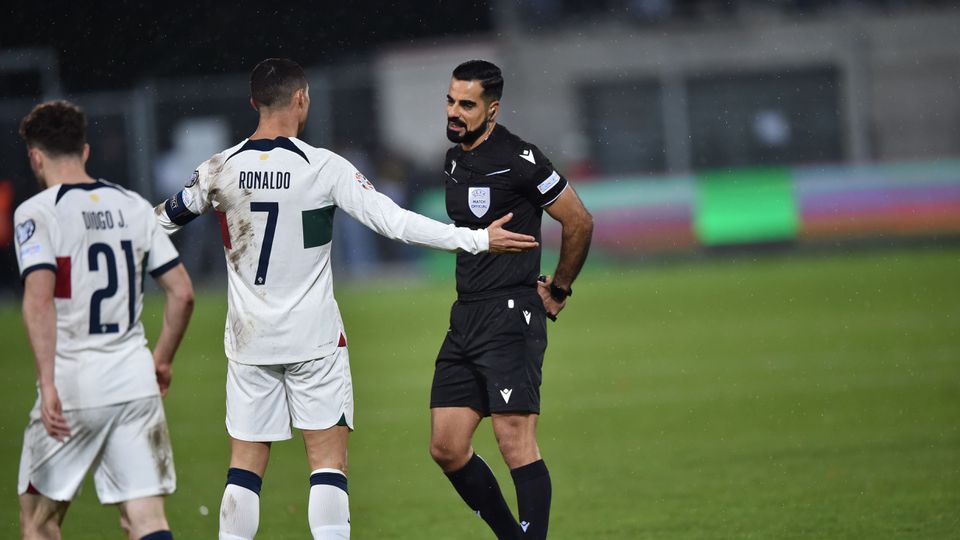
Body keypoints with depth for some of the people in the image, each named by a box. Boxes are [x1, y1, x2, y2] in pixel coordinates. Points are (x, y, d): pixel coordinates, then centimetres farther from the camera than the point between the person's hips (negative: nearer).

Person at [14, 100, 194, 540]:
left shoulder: (36, 213, -5)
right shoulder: (134, 207, 10)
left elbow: (39, 298, -19)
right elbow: (182, 293, 9)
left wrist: (47, 384, -22)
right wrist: (163, 359, 22)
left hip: (72, 386, -4)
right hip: (134, 380, 4)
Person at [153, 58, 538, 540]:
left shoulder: (220, 171, -1)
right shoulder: (325, 168, -10)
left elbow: (164, 220, 15)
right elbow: (394, 222, -13)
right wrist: (478, 240, -8)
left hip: (248, 340, 3)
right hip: (314, 338, -3)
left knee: (245, 464, 7)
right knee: (327, 459, 0)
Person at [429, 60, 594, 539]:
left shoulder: (518, 159, -10)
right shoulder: (454, 162, 14)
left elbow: (579, 223, -5)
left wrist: (557, 291, 3)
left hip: (511, 319, -8)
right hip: (465, 319, 8)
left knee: (515, 442, -13)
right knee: (446, 449, 4)